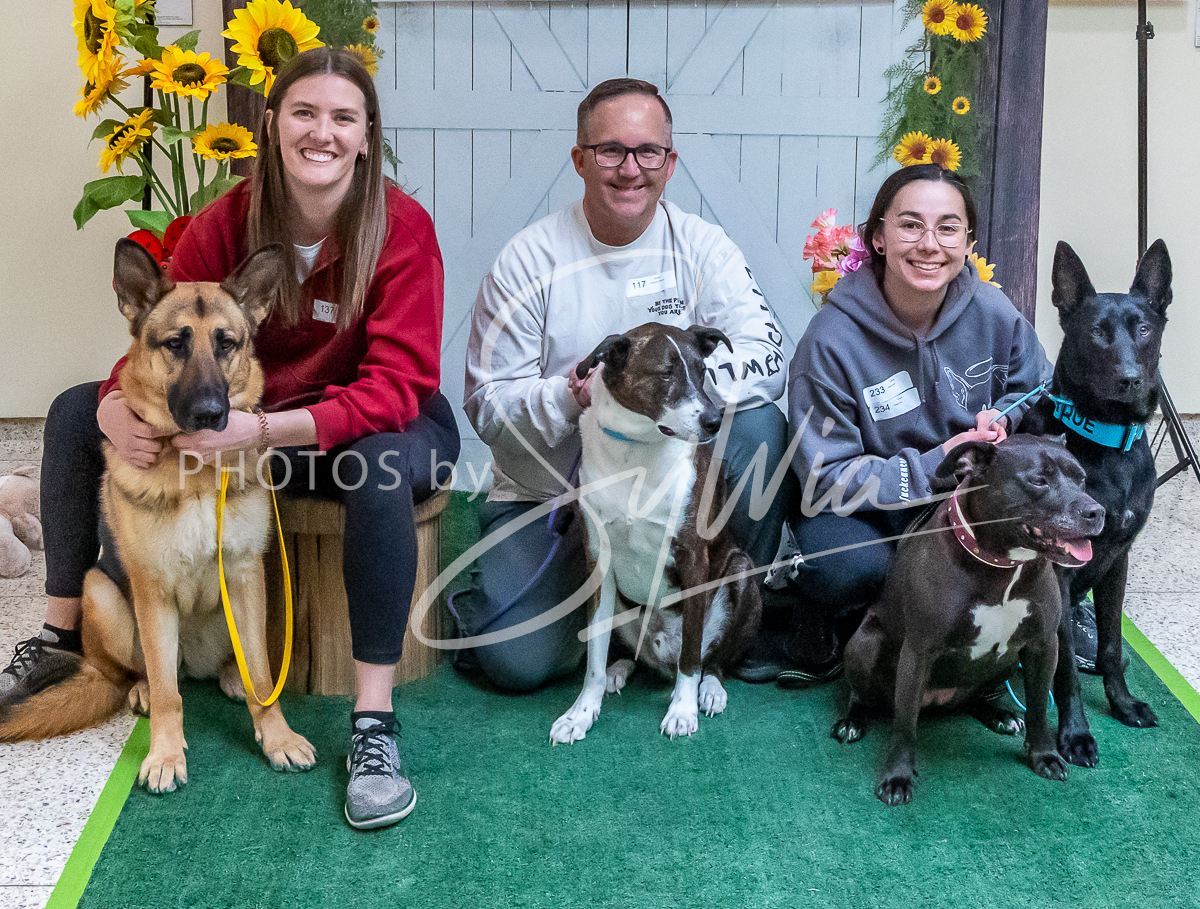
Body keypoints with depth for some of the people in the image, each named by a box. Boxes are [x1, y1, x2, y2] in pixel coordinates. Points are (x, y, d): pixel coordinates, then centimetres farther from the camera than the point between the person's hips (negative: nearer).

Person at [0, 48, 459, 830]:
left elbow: (394, 388, -29)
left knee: (380, 466, -41)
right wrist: (119, 407, -31)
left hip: (375, 425, -5)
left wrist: (267, 431, -43)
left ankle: (374, 722, -33)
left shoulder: (402, 229, -22)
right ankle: (63, 633, 9)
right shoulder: (228, 222, -10)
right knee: (77, 411, -3)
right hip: (252, 421, 5)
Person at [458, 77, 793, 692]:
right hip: (546, 494, -1)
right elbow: (486, 404, -10)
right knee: (519, 662, -18)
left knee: (759, 426, -26)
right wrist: (573, 396, -29)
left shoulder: (699, 247, -4)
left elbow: (766, 360, -15)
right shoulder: (528, 261, -9)